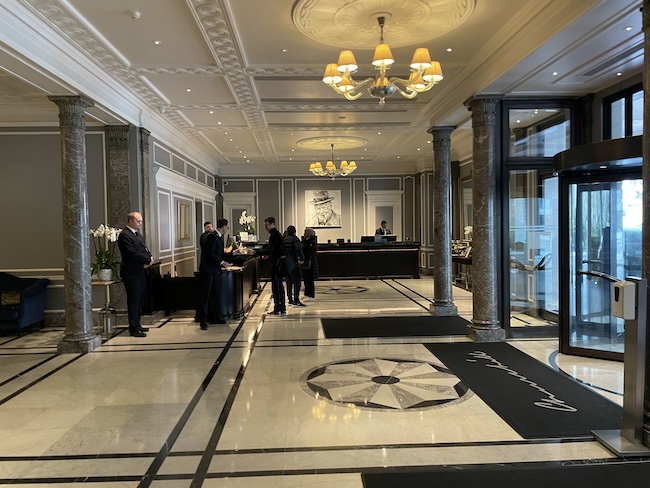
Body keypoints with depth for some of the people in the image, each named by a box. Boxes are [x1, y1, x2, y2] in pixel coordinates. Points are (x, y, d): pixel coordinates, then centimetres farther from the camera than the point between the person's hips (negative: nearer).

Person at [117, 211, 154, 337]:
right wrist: (148, 260, -13)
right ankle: (133, 328, 3)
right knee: (134, 301, -4)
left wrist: (149, 258, -6)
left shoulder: (138, 234, 18)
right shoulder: (124, 235, -12)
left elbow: (145, 250, 15)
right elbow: (133, 254, -21)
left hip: (141, 273, 9)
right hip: (132, 274, -9)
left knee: (140, 300, 14)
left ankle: (137, 325, 24)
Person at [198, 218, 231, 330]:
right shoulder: (212, 236, -14)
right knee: (205, 295, -5)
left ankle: (214, 316, 22)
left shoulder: (219, 237, 14)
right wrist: (222, 262, -17)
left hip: (215, 270, 9)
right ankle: (203, 319, -2)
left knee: (214, 295, 14)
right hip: (208, 270, -9)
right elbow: (210, 253, -21)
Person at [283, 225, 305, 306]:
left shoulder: (283, 239, 9)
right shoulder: (295, 239, -10)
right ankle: (296, 301, -11)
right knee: (296, 282, -5)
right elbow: (298, 249, -24)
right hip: (294, 263, -7)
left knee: (289, 282, 14)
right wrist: (302, 258, -18)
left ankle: (290, 299, 18)